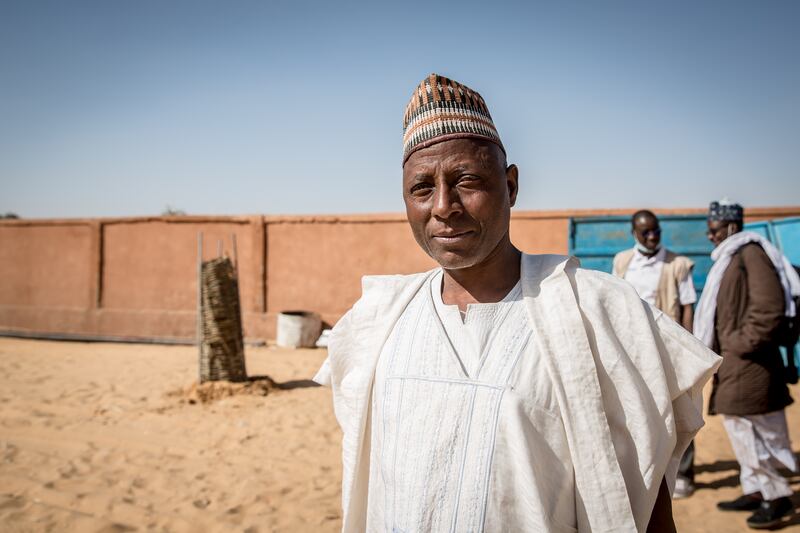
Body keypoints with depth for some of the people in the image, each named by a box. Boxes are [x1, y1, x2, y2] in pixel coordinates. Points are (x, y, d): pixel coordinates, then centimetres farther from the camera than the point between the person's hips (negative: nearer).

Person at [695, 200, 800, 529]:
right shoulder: (730, 258, 17)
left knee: (748, 430, -5)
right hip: (733, 363, 10)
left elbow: (770, 307, -20)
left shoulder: (751, 253, -12)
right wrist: (719, 348, 13)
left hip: (747, 363, -10)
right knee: (741, 428, 14)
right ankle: (756, 490, 24)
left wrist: (746, 343, -17)